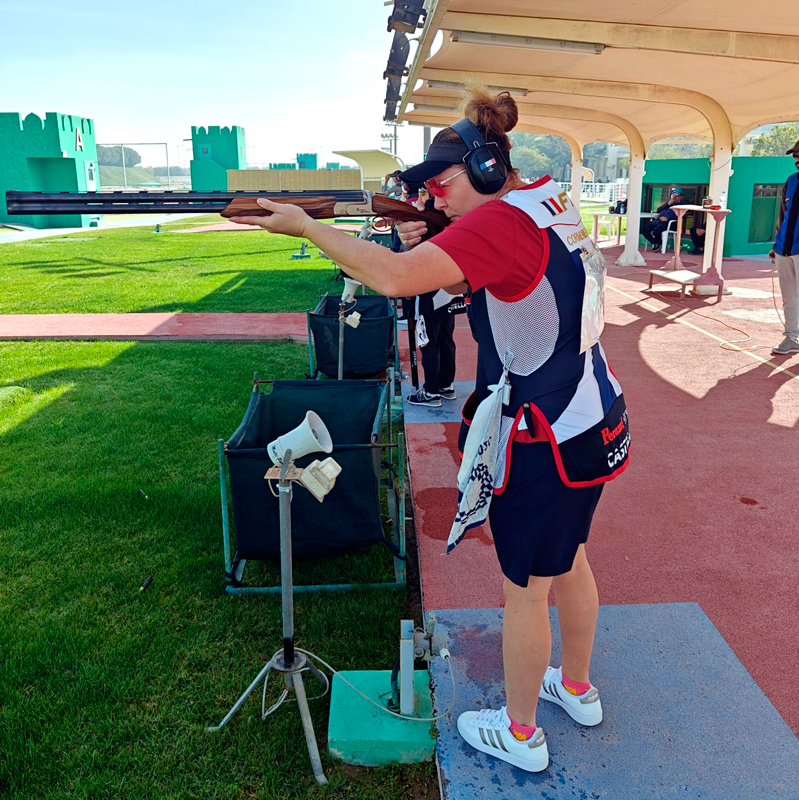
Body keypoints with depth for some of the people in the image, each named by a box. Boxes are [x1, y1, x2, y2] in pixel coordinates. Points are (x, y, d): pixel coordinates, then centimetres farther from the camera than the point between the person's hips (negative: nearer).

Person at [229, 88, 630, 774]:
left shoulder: (502, 219, -22)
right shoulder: (552, 206, 8)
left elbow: (393, 279, -33)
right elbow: (475, 288, 15)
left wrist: (304, 225, -21)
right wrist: (428, 249, -1)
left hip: (543, 442, -9)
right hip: (592, 426, 10)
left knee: (525, 588, 8)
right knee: (567, 560, 25)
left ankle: (520, 734, 30)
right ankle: (578, 689, 47)